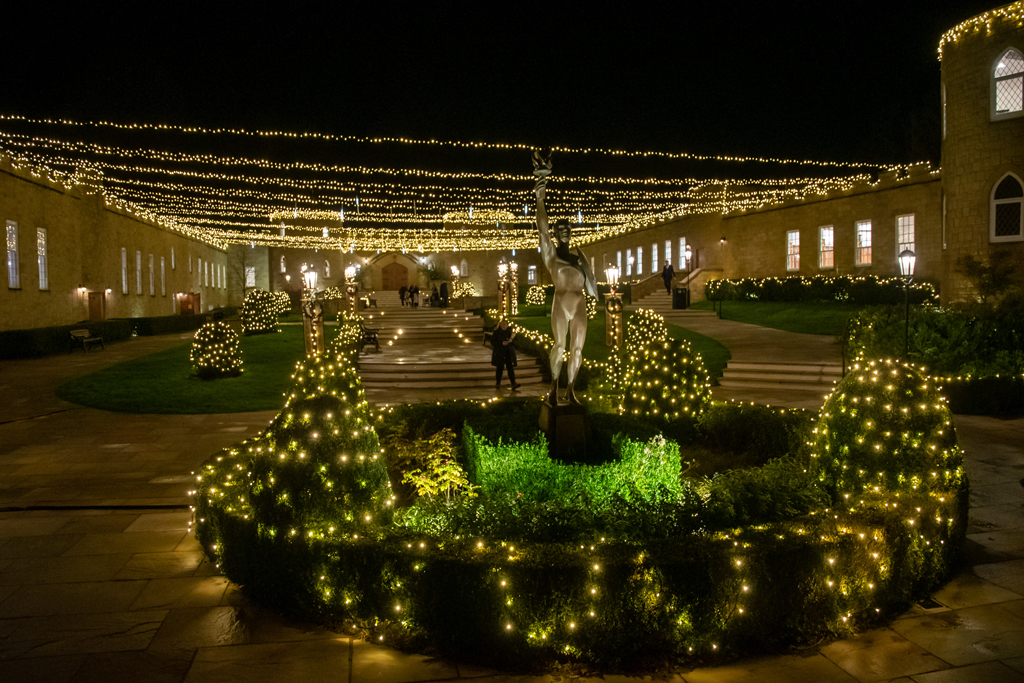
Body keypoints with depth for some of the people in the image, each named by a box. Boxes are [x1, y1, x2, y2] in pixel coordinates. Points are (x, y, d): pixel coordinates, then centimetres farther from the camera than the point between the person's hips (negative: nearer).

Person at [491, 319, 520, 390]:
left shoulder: (510, 331, 8)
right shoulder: (496, 332, -3)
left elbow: (514, 338, 20)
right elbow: (492, 342, -7)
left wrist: (510, 340, -4)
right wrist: (502, 343, -17)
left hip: (509, 353, 3)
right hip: (499, 353, -3)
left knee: (510, 367, -6)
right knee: (499, 368, 3)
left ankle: (514, 384, -13)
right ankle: (497, 383, 17)